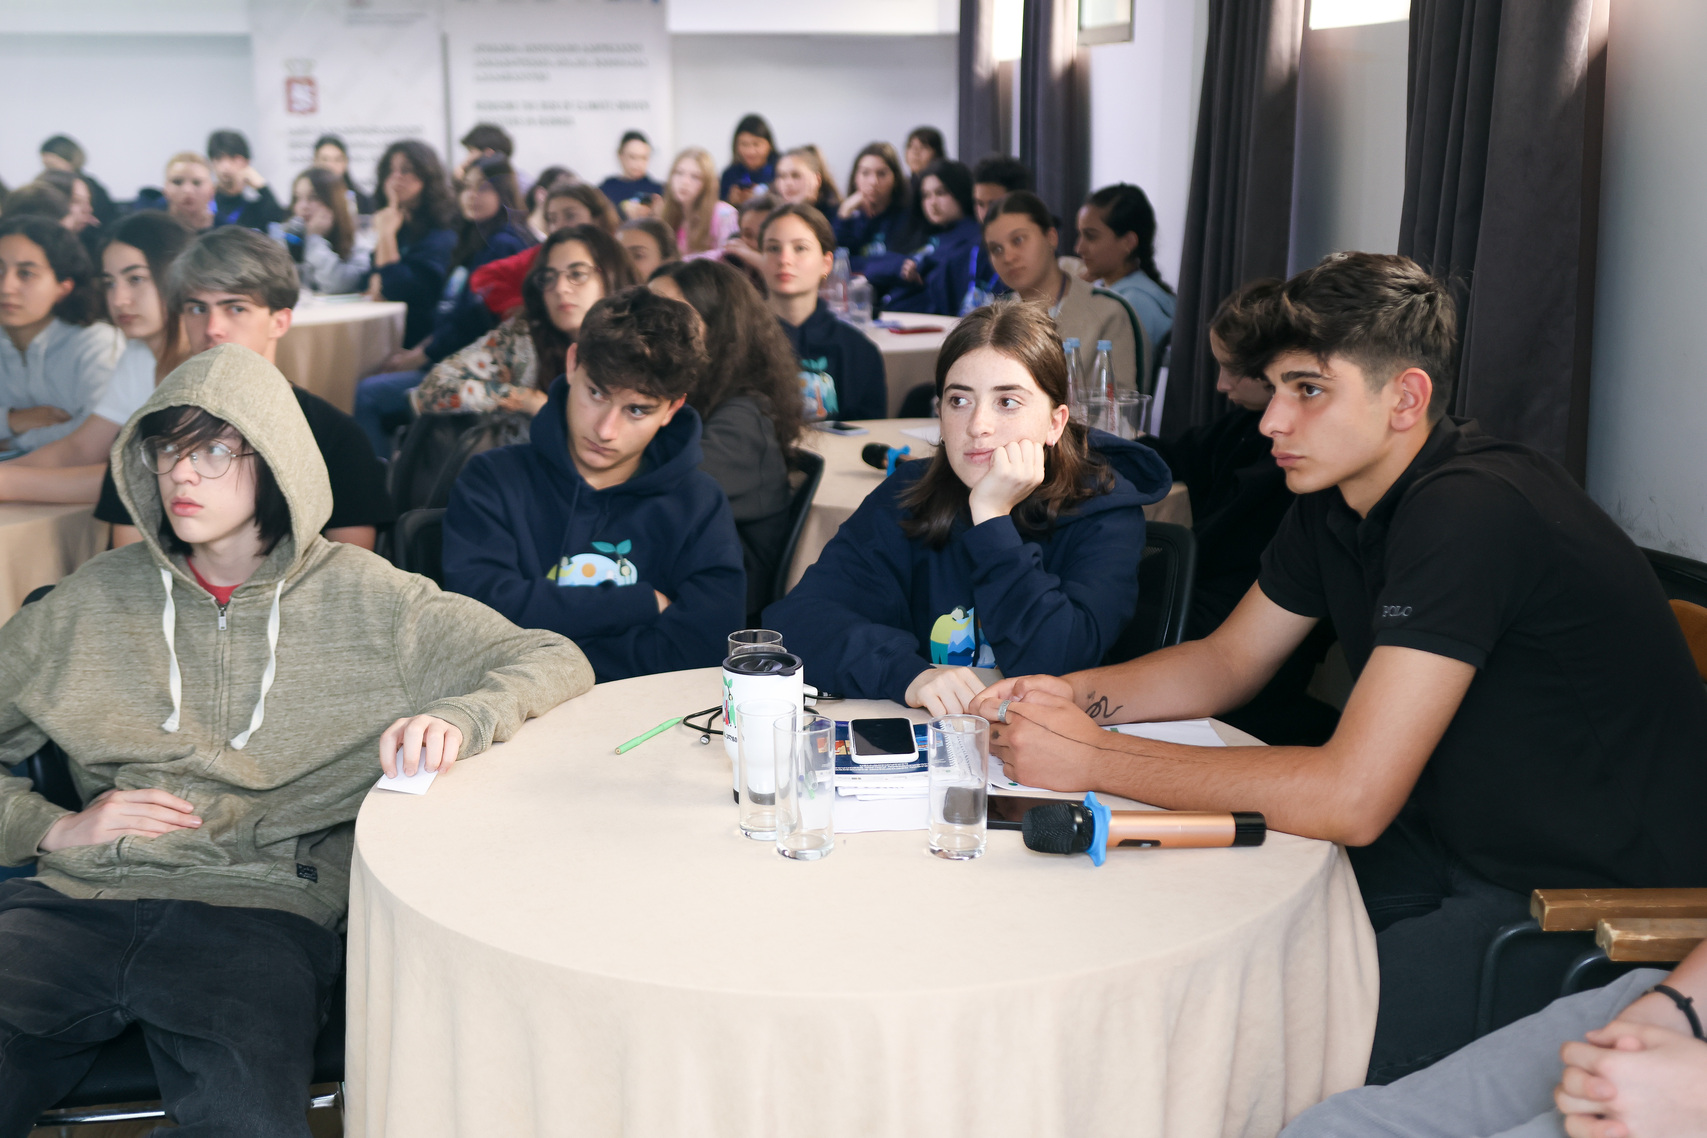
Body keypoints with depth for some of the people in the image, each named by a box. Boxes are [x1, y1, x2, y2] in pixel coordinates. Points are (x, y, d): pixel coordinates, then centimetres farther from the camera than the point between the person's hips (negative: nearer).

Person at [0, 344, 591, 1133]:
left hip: (261, 911, -2)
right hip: (77, 901, 2)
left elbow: (555, 661, 4)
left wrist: (459, 720, -17)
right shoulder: (93, 602, 15)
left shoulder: (360, 600, 7)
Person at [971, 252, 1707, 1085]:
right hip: (1457, 847, 9)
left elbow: (1351, 798, -31)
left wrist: (1096, 758, -26)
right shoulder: (1336, 498, 2)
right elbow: (1228, 660, 14)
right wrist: (1075, 696, -6)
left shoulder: (1468, 514, -27)